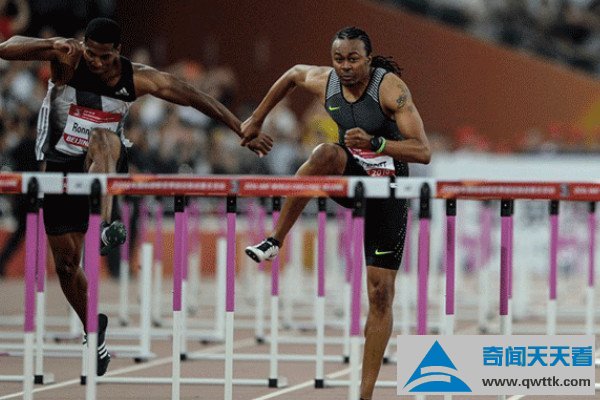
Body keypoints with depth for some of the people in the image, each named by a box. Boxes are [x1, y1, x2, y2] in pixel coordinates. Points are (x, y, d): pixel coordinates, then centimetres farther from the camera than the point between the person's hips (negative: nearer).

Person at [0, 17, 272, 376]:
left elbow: (196, 98, -6)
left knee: (101, 138, -37)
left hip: (107, 163, -1)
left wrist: (244, 132, -6)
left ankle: (106, 226, -56)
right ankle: (94, 333, 24)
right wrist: (51, 45, -40)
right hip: (62, 167, 1)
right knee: (66, 261, 2)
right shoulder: (67, 60, -16)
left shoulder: (137, 79, -12)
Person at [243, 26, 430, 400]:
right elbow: (293, 74, 17)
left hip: (387, 192, -3)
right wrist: (257, 119, 23)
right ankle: (275, 240, -28)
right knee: (327, 153, -34)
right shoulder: (324, 82, -9)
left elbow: (424, 152, -28)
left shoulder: (391, 88, -23)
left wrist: (374, 143, -41)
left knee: (381, 292, -5)